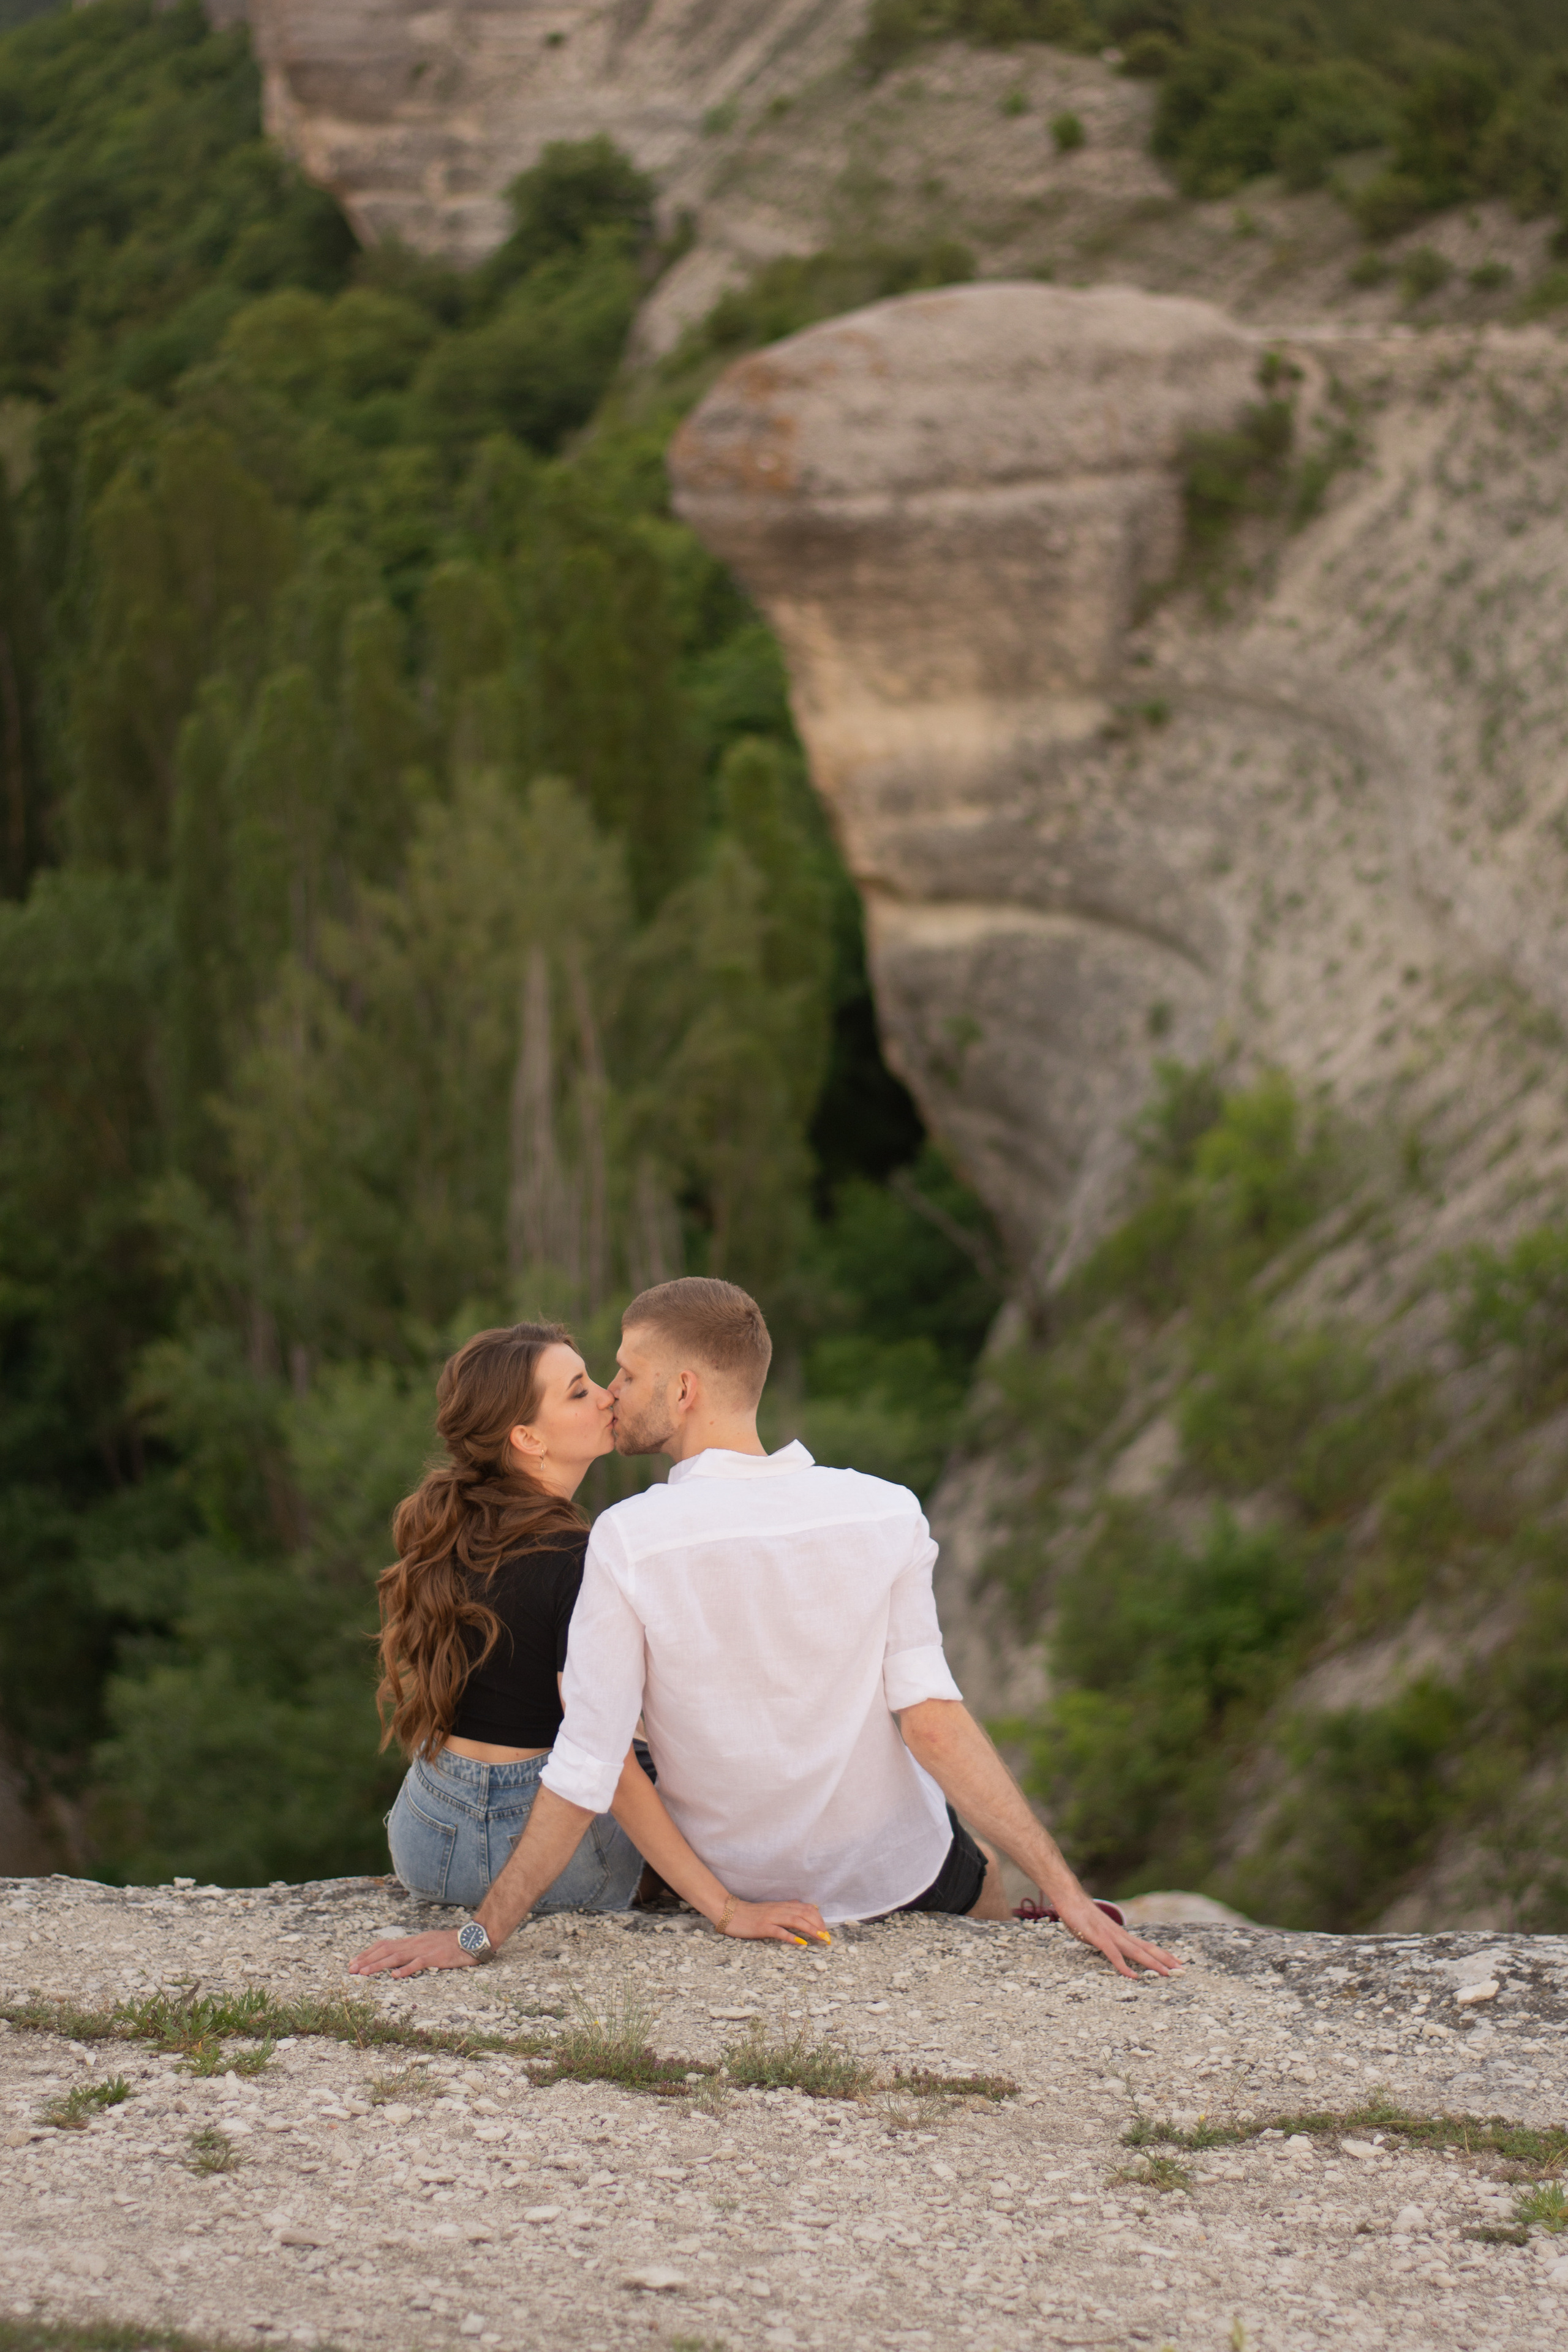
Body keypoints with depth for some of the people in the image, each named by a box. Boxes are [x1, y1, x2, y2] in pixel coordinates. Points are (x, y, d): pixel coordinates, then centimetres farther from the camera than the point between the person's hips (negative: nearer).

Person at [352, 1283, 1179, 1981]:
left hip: (733, 1891, -1)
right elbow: (932, 1718, -20)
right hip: (900, 1875, 1)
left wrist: (478, 1936, -16)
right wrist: (1063, 1889, -17)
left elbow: (584, 1773, -23)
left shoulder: (630, 1542, -24)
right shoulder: (884, 1514, -18)